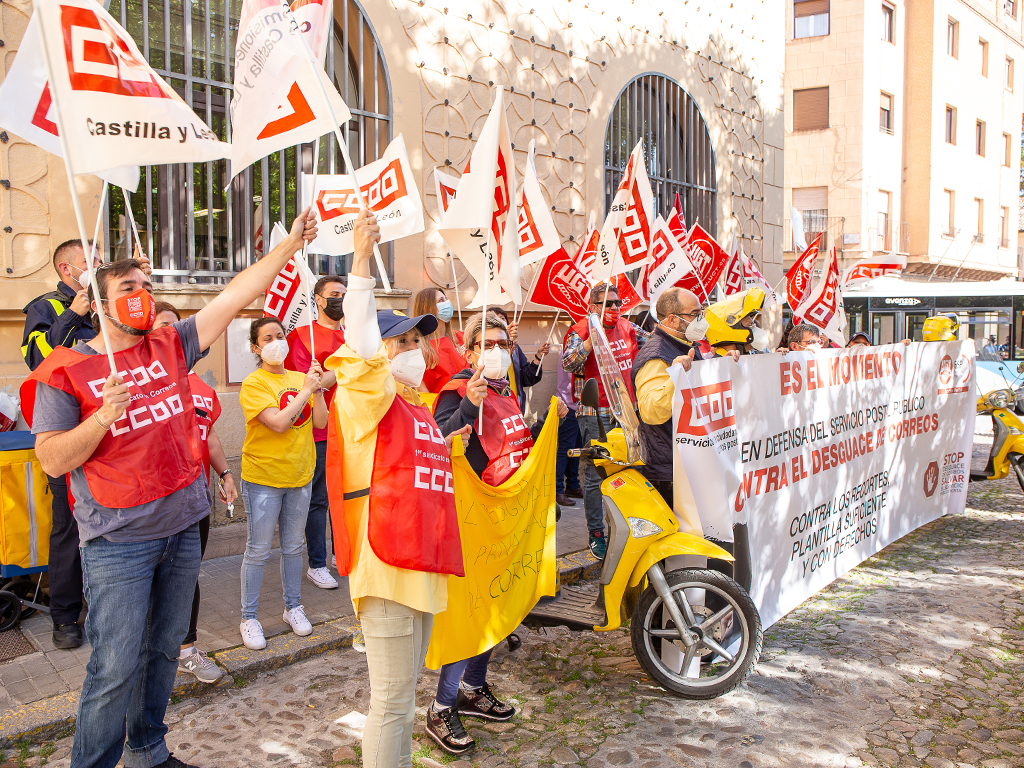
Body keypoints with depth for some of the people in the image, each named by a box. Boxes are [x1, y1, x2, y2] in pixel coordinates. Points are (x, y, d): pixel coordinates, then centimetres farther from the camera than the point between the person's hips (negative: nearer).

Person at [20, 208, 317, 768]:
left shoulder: (171, 347, 5)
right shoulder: (66, 370, -6)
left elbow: (236, 295, 1)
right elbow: (51, 460, -8)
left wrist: (291, 243, -4)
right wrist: (103, 416, -24)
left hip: (181, 530, 5)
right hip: (118, 542, -5)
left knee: (164, 652, 18)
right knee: (116, 668, -2)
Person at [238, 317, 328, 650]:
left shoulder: (300, 379, 5)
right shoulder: (254, 384, -11)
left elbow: (321, 422, 1)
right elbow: (277, 423, -23)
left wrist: (317, 389, -12)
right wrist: (305, 390, -19)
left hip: (300, 474, 5)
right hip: (263, 477, -5)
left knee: (293, 547, 16)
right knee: (258, 550, 2)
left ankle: (293, 607, 31)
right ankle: (249, 619, 15)